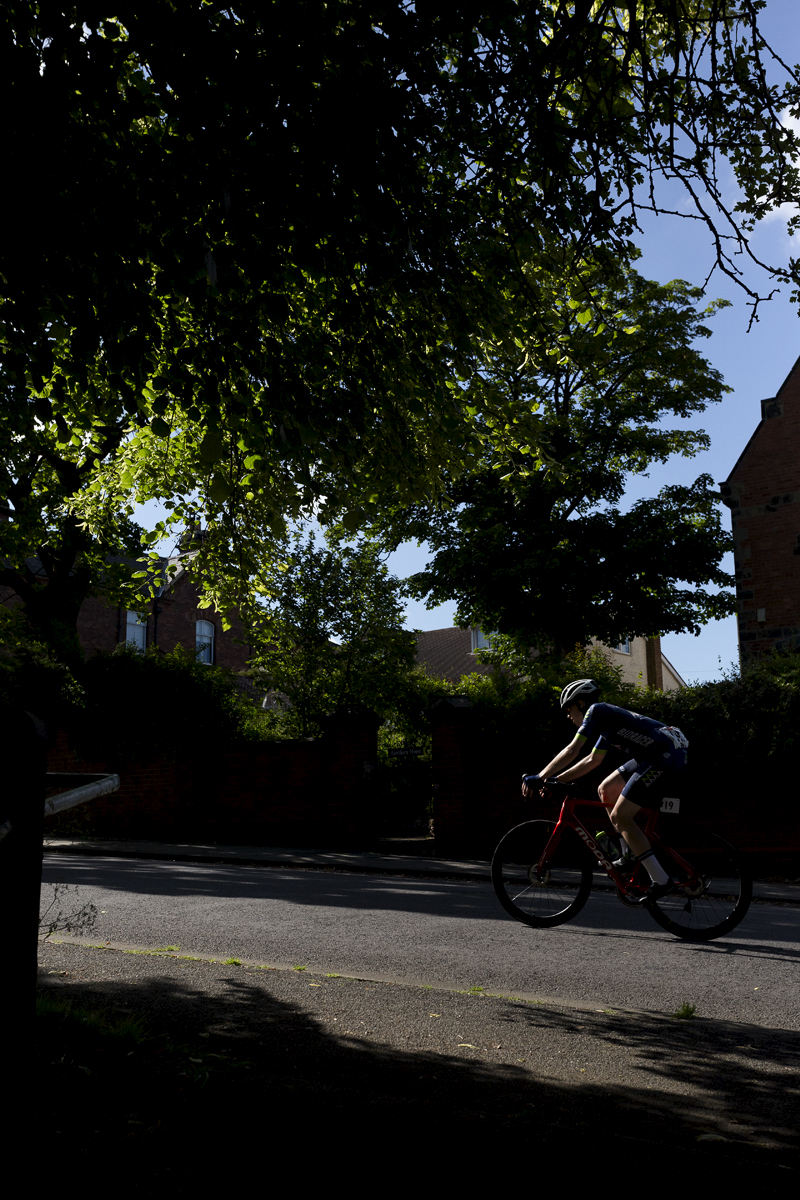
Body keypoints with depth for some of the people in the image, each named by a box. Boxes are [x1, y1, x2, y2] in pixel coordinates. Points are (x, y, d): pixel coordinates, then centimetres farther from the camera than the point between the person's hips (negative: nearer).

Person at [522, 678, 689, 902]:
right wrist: (556, 779, 24)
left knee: (619, 816, -8)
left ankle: (661, 880, -6)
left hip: (667, 759, -10)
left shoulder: (596, 710, -6)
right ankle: (630, 853, 20)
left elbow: (572, 751, -12)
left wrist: (539, 777, -7)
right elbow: (593, 760, 28)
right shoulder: (606, 720, 22)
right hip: (655, 756, 10)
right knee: (605, 790, 15)